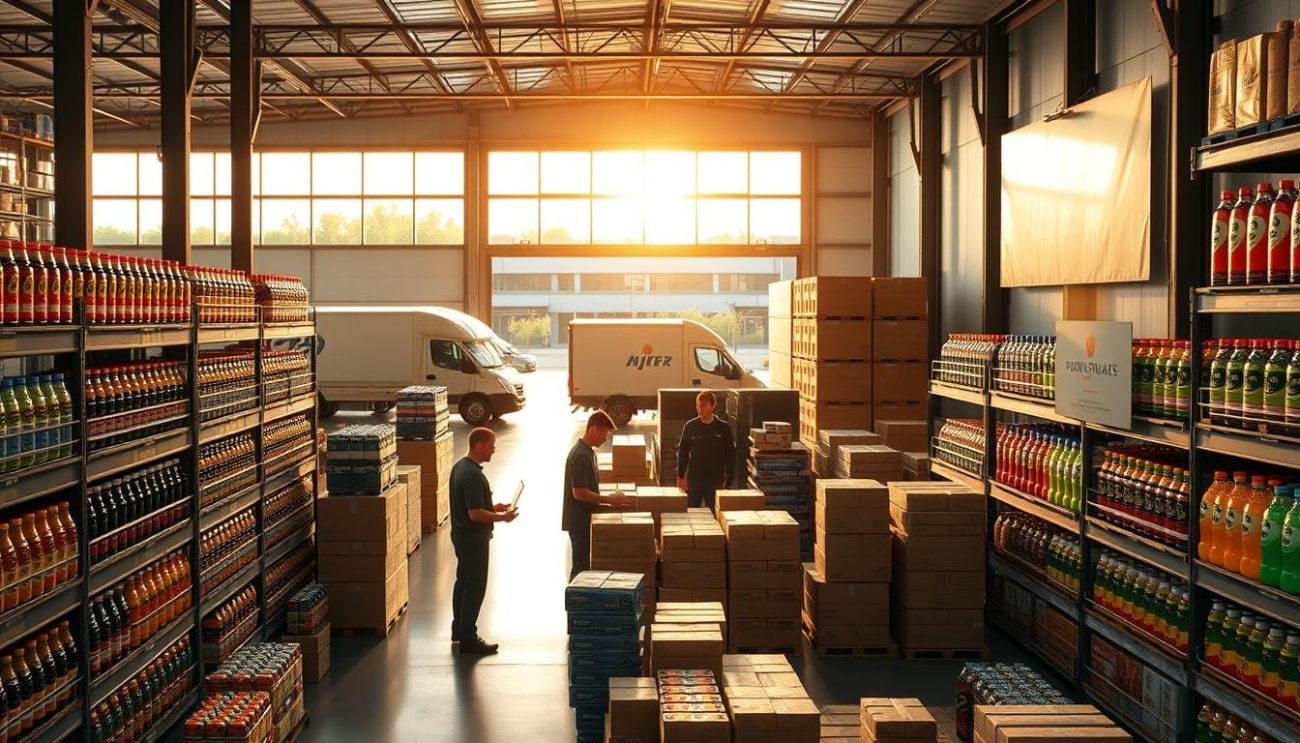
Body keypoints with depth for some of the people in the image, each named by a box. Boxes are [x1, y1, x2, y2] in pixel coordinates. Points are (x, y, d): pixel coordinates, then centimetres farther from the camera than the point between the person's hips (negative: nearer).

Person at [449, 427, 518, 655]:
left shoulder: (460, 466, 8)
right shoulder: (473, 475, -25)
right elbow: (475, 514, -27)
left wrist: (493, 507, 13)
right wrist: (502, 517, -16)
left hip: (461, 533, 11)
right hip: (473, 536, -11)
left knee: (463, 582, 20)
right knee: (475, 587, -3)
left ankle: (459, 630, 33)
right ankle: (468, 640, 2)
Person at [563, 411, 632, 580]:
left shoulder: (588, 451, 11)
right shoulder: (581, 455, -20)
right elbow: (579, 492, -24)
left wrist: (608, 498, 10)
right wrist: (609, 500, -19)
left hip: (585, 519, 10)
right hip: (580, 521, -10)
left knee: (583, 565, 15)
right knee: (581, 566, -3)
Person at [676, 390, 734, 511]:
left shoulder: (723, 428, -2)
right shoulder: (690, 426, 0)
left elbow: (730, 454, 2)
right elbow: (682, 452, 5)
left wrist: (727, 477, -3)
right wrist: (680, 476, 2)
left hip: (716, 479, -1)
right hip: (694, 478, 1)